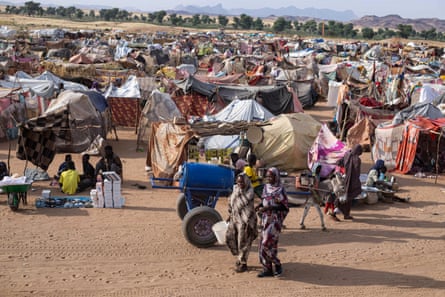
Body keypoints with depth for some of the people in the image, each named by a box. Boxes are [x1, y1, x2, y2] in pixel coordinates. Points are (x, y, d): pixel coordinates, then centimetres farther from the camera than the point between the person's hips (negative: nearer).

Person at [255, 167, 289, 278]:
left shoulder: (280, 189, -11)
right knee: (263, 244, 5)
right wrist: (259, 206, -2)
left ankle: (277, 264, 5)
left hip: (275, 219, -7)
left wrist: (268, 208, -21)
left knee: (267, 243, -14)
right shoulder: (266, 188, 9)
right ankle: (267, 269, 14)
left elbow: (284, 206, -13)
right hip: (265, 219, 7)